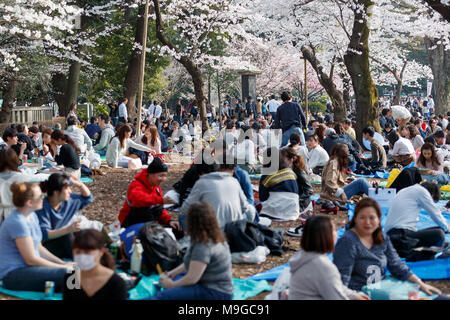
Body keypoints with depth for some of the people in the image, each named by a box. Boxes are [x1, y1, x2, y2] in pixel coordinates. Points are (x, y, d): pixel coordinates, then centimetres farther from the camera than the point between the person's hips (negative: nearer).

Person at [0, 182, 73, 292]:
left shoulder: (32, 216, 9)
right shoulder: (17, 222, -20)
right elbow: (31, 260, -18)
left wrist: (62, 263, 5)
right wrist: (63, 267, -12)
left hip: (27, 267, 10)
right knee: (65, 274, -27)